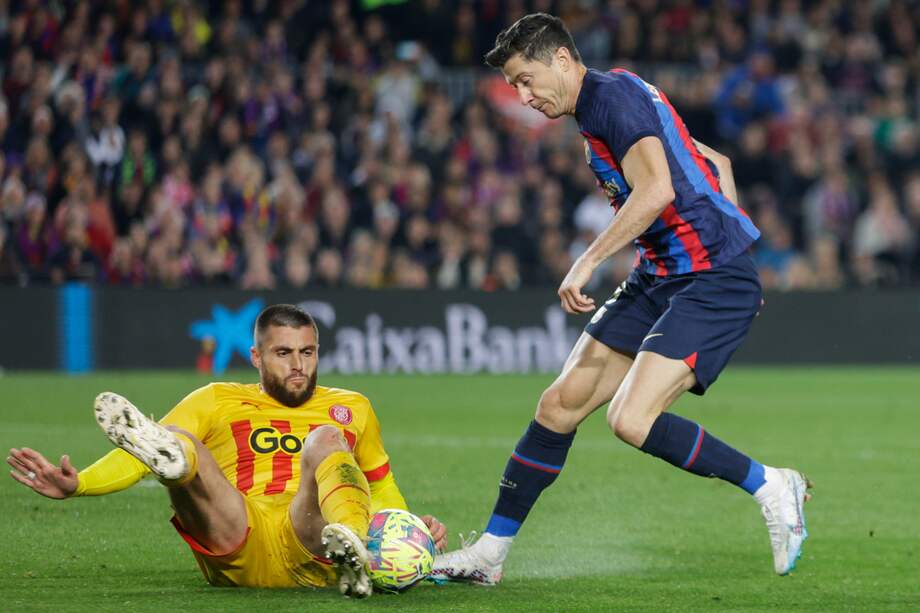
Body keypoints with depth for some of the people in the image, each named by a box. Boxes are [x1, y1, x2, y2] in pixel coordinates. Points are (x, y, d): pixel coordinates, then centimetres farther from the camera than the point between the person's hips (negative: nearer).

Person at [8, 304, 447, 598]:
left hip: (309, 557, 0)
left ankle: (349, 546, -56)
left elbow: (382, 489, 36)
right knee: (178, 445, -23)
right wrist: (75, 485, -5)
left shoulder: (350, 409, 27)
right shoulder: (217, 401, 23)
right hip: (237, 558, 0)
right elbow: (133, 461, 12)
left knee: (326, 439, -25)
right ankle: (168, 455, -64)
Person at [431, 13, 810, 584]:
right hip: (659, 278, 10)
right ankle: (489, 553, 13)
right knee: (560, 404, 5)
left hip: (714, 281, -10)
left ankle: (772, 488, -4)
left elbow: (656, 189, -28)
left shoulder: (613, 95, -14)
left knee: (632, 420, -22)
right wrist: (725, 233, 21)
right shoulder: (602, 106, 17)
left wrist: (587, 263, -25)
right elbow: (714, 162, 25)